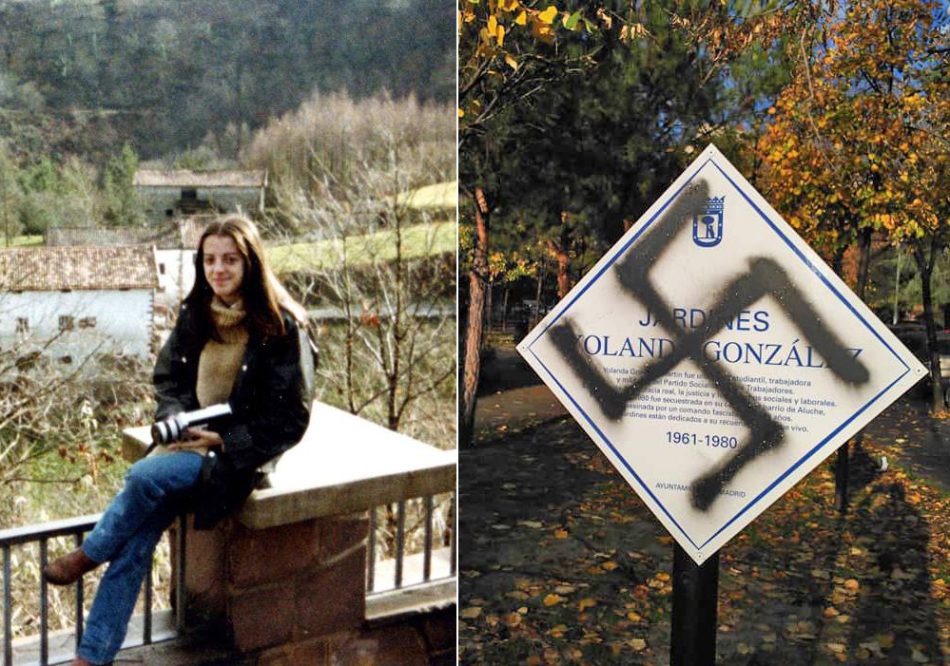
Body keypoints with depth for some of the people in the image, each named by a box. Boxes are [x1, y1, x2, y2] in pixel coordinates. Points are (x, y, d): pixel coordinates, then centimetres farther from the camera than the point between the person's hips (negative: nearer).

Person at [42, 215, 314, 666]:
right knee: (137, 538, -13)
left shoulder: (281, 327, -14)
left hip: (242, 451, -5)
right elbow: (167, 378, 14)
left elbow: (289, 419, -12)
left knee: (145, 476, -28)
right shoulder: (195, 315, 4)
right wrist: (175, 420, -7)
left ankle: (86, 556, 0)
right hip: (194, 442, 5)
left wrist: (224, 441, -17)